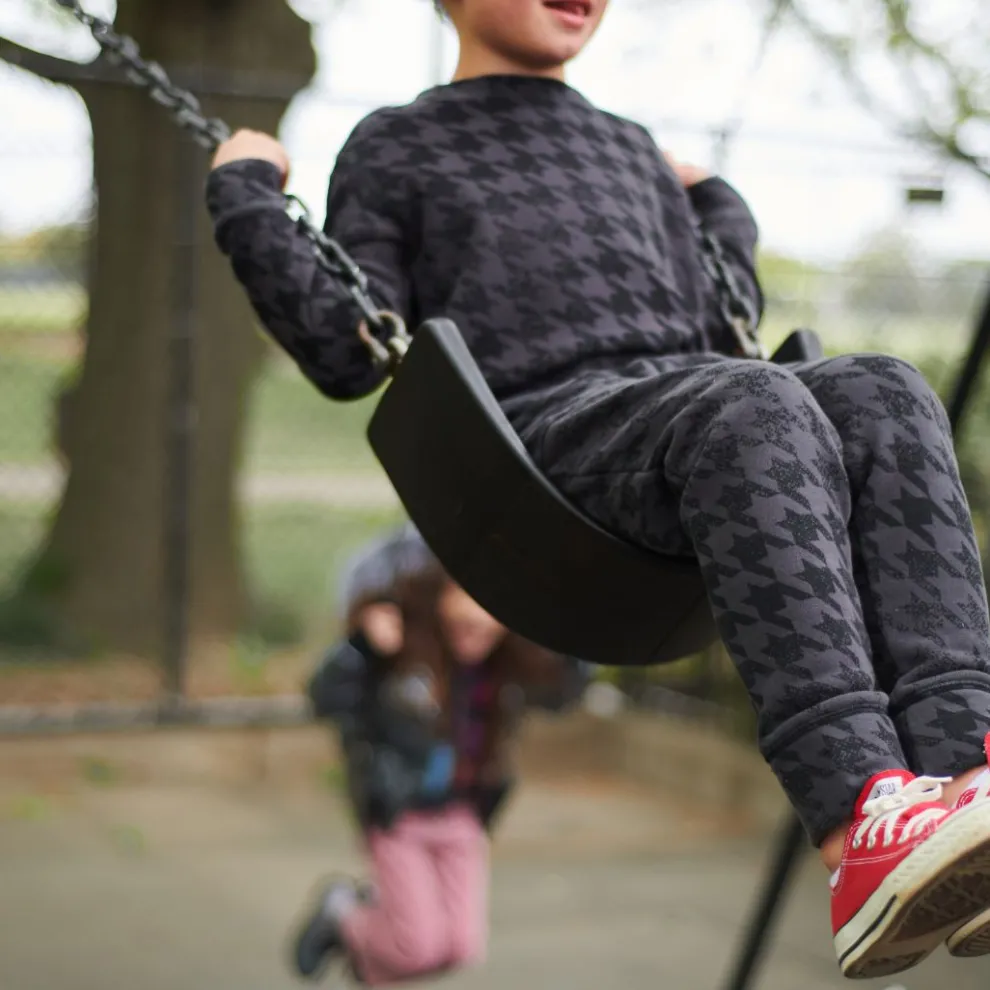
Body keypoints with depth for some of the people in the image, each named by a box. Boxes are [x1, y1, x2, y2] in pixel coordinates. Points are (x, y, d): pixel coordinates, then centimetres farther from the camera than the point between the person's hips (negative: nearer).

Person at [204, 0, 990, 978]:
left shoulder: (632, 151, 35)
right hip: (545, 425, -4)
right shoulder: (395, 148, 22)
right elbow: (347, 355, 11)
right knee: (754, 406, -37)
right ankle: (859, 823, -52)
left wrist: (720, 207, 41)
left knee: (881, 394, -29)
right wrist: (244, 200, 10)